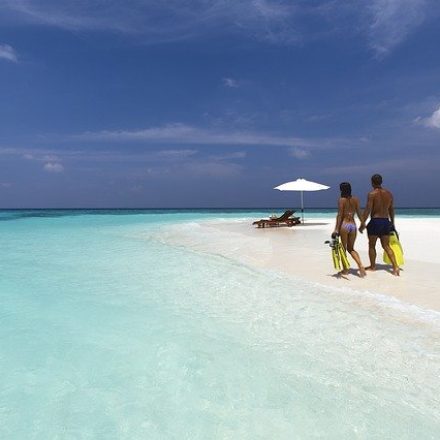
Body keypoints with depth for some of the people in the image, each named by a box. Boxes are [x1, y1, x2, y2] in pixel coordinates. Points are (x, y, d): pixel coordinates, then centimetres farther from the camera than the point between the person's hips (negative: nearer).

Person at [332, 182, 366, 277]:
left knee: (343, 248, 9)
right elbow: (359, 214, 8)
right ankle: (360, 265, -2)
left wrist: (336, 229, -11)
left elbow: (340, 215, -11)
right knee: (351, 248, 17)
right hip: (353, 225, 5)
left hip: (344, 225, -5)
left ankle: (345, 269, 14)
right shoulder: (356, 199, 7)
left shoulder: (341, 200, -7)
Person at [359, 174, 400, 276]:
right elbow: (391, 210, 14)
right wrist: (392, 222, 24)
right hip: (386, 221, 6)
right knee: (386, 246, 11)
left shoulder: (372, 194, -10)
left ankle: (372, 266, 19)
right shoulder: (388, 193, 9)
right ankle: (395, 266, 0)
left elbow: (368, 209, -15)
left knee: (371, 245, 9)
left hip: (375, 221, -6)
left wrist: (362, 224, -11)